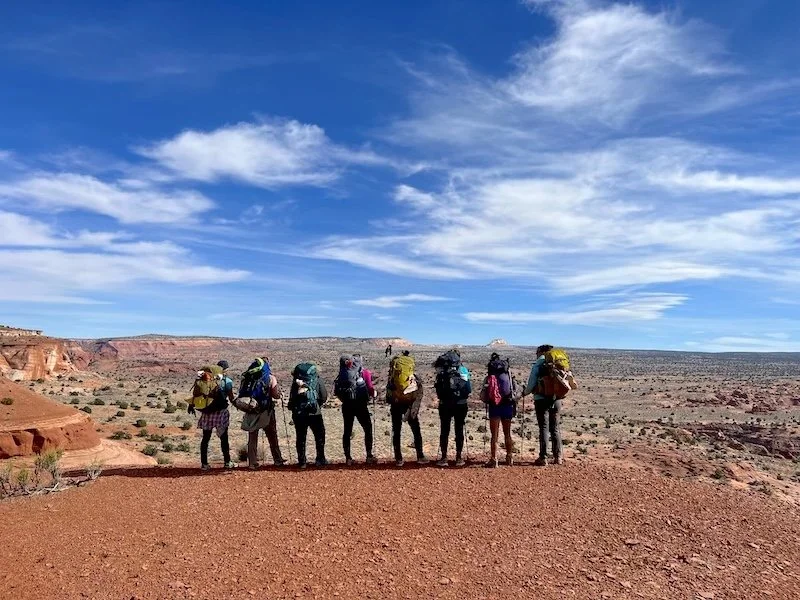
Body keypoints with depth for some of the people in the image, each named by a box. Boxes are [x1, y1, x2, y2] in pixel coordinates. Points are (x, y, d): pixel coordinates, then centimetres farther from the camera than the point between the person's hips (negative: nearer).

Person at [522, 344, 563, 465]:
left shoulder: (538, 365, -6)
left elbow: (531, 384, -7)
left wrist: (525, 393, 11)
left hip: (541, 399, -4)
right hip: (556, 400, 4)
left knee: (544, 428, 1)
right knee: (556, 429, 12)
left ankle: (543, 458, 1)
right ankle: (558, 457, 15)